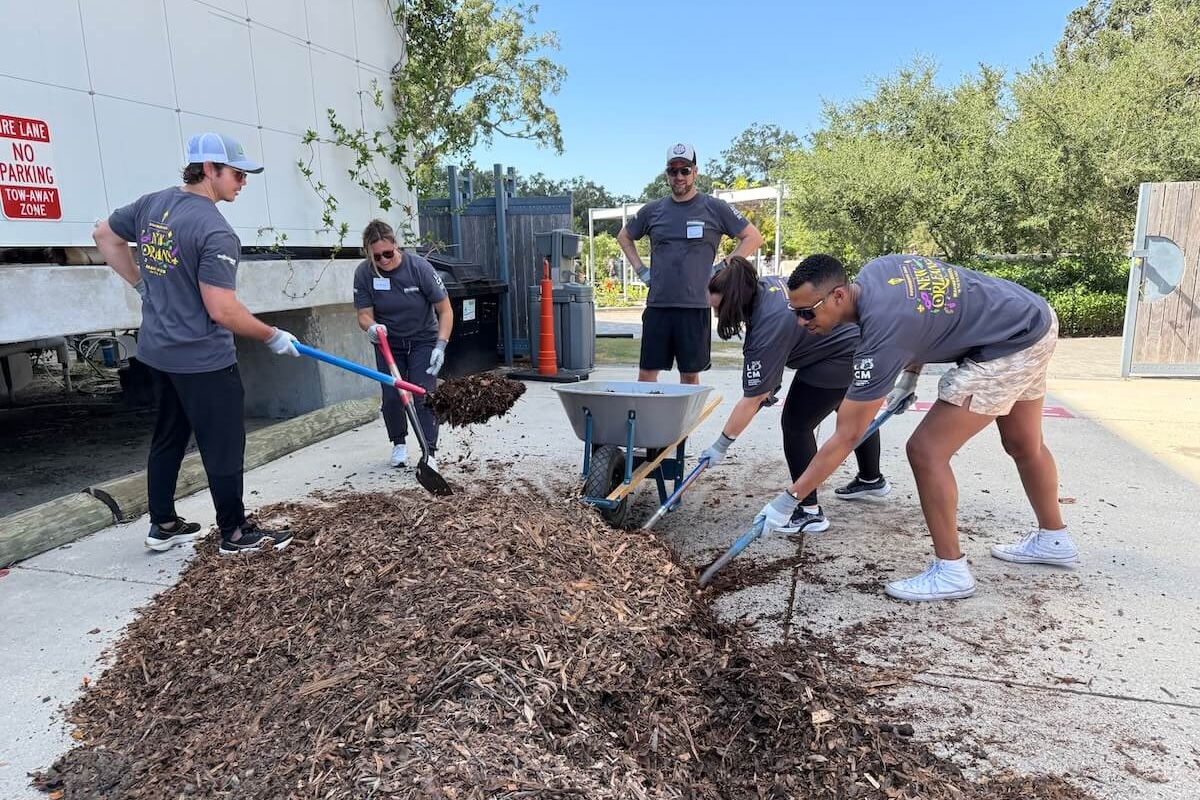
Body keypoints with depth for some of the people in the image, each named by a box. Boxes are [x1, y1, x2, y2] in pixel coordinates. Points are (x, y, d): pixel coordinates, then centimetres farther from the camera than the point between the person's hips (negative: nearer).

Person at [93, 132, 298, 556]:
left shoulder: (151, 203, 5)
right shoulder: (215, 231, -21)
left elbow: (104, 236, 20)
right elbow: (222, 310, -24)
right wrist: (273, 337, -12)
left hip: (159, 351, 9)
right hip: (203, 360, -8)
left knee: (167, 439, 18)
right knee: (224, 446, 3)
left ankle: (163, 525, 30)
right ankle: (236, 533, 15)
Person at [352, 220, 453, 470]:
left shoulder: (419, 267, -23)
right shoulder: (364, 273, -16)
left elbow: (445, 310, -17)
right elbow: (364, 315, -11)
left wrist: (440, 346, -27)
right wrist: (372, 327, -35)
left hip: (423, 342, -2)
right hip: (388, 344, 2)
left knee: (423, 397, -11)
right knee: (391, 397, 0)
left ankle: (429, 454, -5)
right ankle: (399, 444, 24)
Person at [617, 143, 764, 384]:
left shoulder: (715, 208, 2)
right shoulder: (653, 210, 10)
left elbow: (753, 237, 6)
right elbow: (624, 237, 25)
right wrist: (640, 269, 12)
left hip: (696, 305, -2)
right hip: (657, 305, 2)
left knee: (690, 375, 6)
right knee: (646, 373, 2)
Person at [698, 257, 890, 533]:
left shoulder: (769, 326, -31)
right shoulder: (764, 284, -5)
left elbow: (752, 400, -27)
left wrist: (721, 445, -20)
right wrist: (772, 384, 10)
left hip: (842, 359, -11)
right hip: (859, 335, 11)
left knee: (796, 424, -7)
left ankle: (809, 512, -2)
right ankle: (872, 479, 53)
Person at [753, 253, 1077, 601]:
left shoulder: (884, 330, -31)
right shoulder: (874, 269, -9)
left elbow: (846, 436, -27)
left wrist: (789, 498, -23)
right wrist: (909, 376, 8)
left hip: (1010, 349, -10)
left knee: (926, 450, -12)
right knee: (1024, 446, 26)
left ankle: (951, 571, 2)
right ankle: (1053, 540, 47)